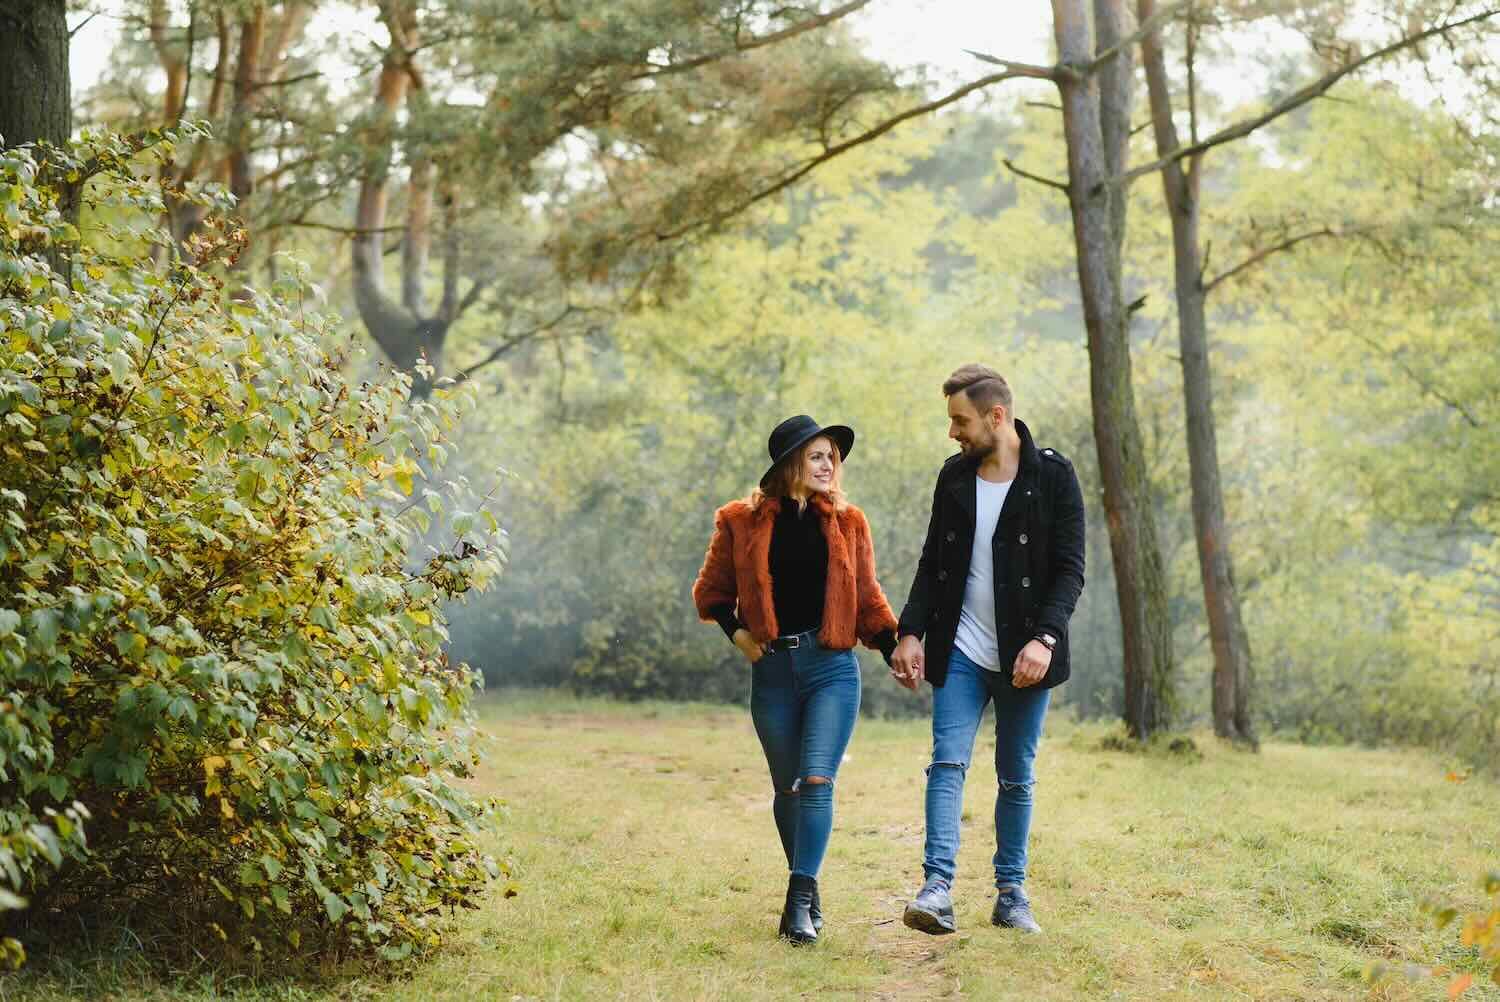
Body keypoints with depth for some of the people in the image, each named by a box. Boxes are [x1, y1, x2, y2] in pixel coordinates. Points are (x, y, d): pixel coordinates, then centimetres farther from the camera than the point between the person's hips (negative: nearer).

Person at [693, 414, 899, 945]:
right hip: (772, 669, 1)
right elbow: (712, 591, 12)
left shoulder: (847, 522, 6)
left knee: (816, 781, -15)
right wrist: (736, 631, -3)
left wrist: (894, 648, 2)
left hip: (832, 667, -1)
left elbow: (867, 598, 12)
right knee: (787, 788, 10)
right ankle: (807, 889, 26)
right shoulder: (742, 521, 2)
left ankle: (800, 900, -16)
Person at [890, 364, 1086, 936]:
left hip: (1023, 656, -3)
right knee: (947, 764, -10)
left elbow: (1070, 569, -8)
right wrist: (911, 632, 0)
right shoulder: (954, 477, 7)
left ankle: (1011, 895, 17)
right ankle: (937, 889, -17)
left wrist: (1044, 638, -21)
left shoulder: (1052, 476, -6)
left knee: (1016, 779, 7)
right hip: (960, 653, 3)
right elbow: (932, 563, 12)